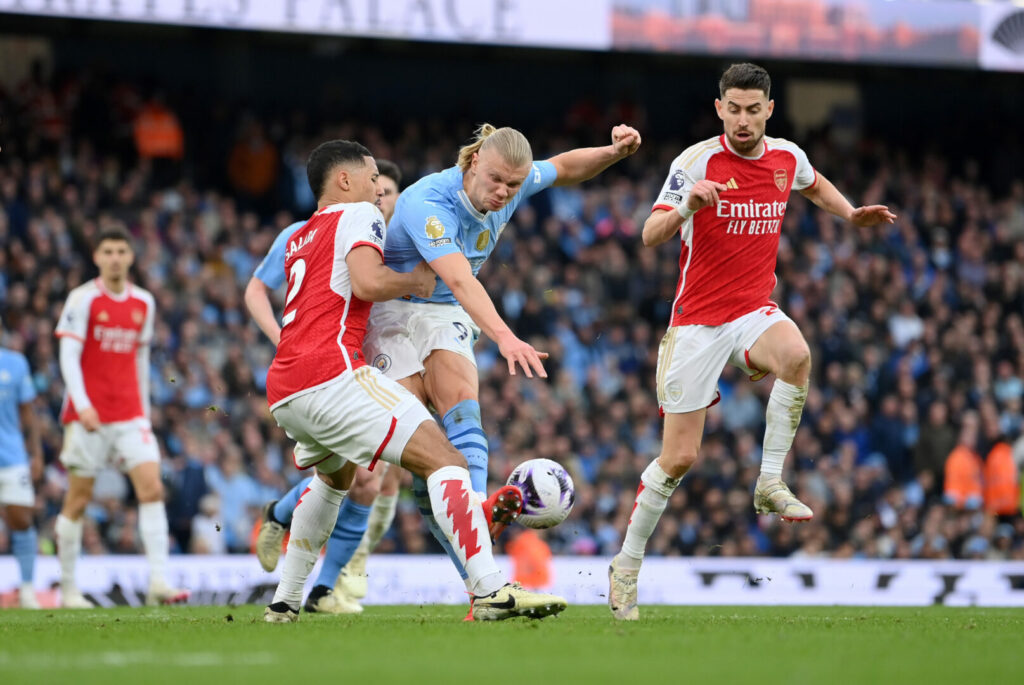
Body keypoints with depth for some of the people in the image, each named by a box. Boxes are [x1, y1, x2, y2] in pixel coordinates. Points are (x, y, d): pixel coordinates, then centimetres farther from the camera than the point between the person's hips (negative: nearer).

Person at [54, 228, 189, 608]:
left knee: (152, 488, -12)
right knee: (77, 501, 3)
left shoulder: (144, 303, 10)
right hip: (88, 415, -4)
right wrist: (82, 405, -23)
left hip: (130, 414, 4)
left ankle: (158, 581, -17)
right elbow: (69, 356, -11)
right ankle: (68, 588, 13)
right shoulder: (83, 299, -5)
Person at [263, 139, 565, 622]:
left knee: (335, 475, 36)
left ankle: (284, 601, 34)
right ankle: (490, 590, -28)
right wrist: (416, 281, 5)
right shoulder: (357, 215, 5)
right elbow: (367, 281, -14)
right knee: (444, 461, -13)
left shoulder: (298, 240, 29)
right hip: (331, 373, -9)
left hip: (282, 391, 9)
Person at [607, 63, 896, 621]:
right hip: (697, 319, -3)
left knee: (796, 355, -34)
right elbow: (650, 236, -22)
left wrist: (852, 215, 14)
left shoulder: (787, 157, 3)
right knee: (679, 457, -5)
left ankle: (770, 485, -20)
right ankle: (627, 564, 15)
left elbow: (814, 185, 29)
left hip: (755, 311, 3)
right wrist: (687, 207, -40)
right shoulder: (697, 161, -12)